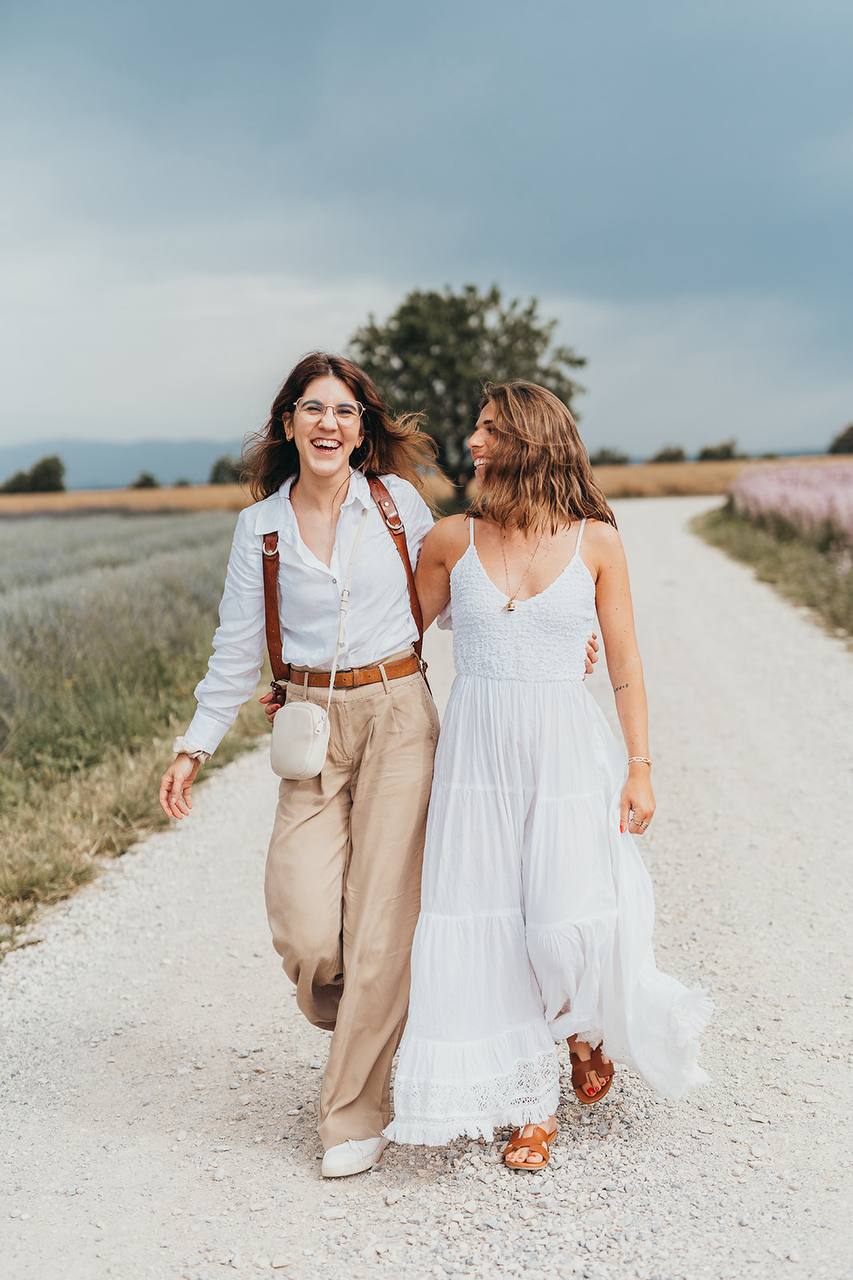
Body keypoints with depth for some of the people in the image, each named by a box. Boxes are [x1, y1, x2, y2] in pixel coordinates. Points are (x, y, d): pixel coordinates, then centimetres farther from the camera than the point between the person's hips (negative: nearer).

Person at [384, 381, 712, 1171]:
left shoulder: (595, 541, -1)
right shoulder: (451, 540, 2)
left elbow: (625, 661, 2)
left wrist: (639, 766, -1)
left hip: (567, 749, -2)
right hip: (478, 751, 2)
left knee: (573, 924, -8)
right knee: (490, 926, 3)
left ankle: (591, 1026, 29)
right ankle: (532, 1104, 19)